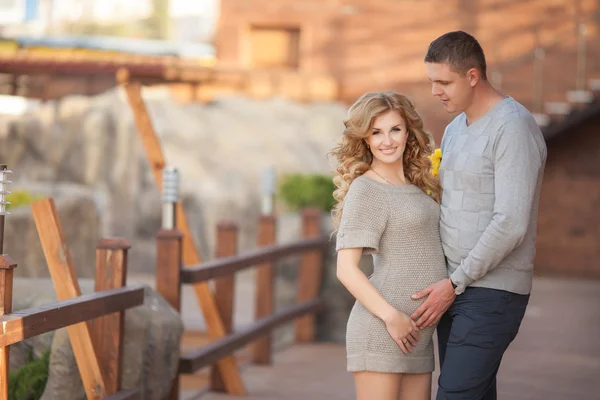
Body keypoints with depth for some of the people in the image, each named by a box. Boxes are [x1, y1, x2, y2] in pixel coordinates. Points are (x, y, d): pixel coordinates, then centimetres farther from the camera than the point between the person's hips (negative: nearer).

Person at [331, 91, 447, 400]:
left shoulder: (417, 187, 15)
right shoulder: (365, 190, -8)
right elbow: (346, 268, -13)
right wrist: (391, 316, -19)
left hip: (415, 336, 8)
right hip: (380, 329, -8)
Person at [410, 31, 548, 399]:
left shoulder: (514, 127, -15)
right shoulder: (456, 130, 14)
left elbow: (511, 224, -21)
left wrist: (454, 284, -17)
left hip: (492, 294, -9)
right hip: (455, 288, 9)